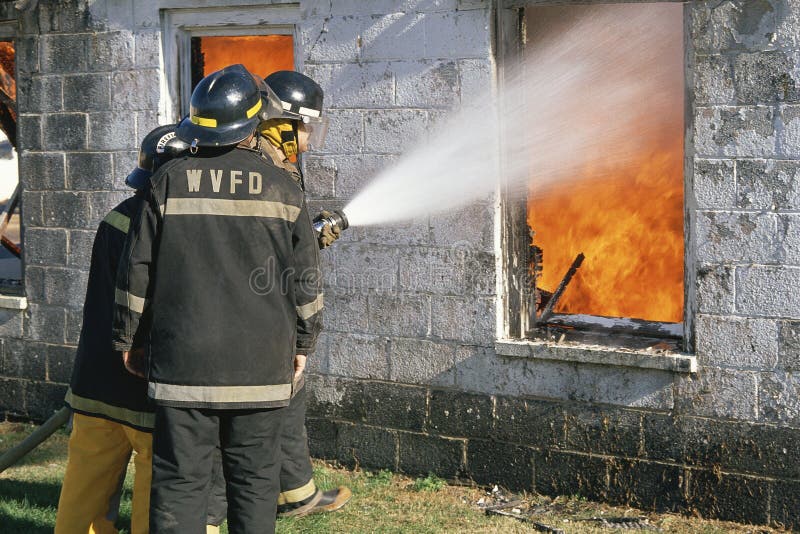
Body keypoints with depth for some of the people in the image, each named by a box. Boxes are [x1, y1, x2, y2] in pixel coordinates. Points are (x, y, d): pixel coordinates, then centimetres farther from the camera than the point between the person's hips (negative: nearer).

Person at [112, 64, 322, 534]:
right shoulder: (282, 188, 1)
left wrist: (127, 338, 12)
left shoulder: (171, 181, -1)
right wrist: (303, 345, 16)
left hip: (184, 363, -1)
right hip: (261, 365, 1)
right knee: (255, 480, 10)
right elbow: (306, 278, 4)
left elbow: (138, 268, 1)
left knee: (180, 482, 3)